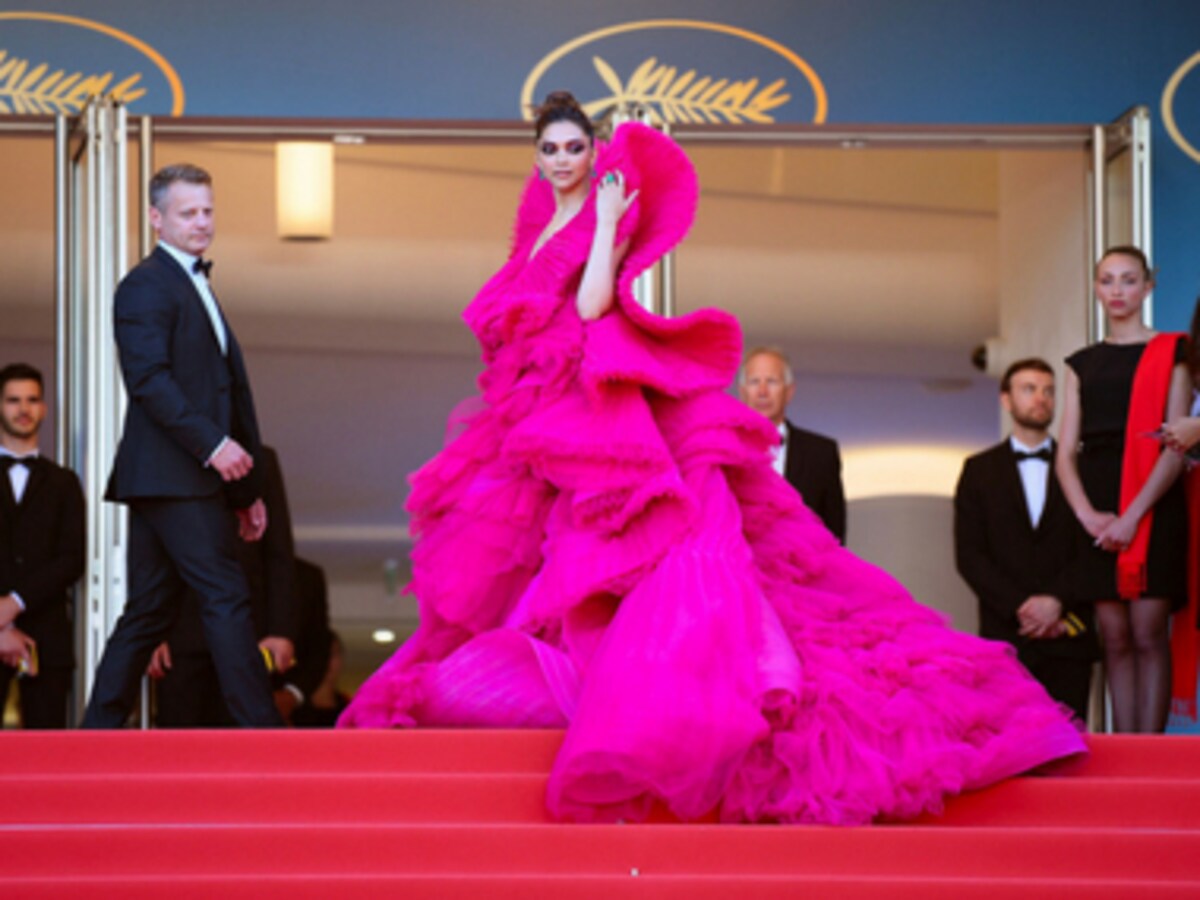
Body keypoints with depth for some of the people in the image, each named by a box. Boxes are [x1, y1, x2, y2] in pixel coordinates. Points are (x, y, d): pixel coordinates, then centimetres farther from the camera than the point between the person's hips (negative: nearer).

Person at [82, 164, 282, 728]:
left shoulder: (198, 288, 24)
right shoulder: (146, 286, -6)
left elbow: (225, 392, 23)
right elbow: (149, 379, -17)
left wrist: (245, 491, 20)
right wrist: (212, 444, -24)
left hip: (188, 478, 9)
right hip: (170, 474, -9)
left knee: (149, 612, 9)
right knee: (226, 599, -11)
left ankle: (99, 733, 13)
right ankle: (258, 728, -11)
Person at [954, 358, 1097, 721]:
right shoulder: (979, 470, 12)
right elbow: (969, 554, 3)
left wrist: (1057, 600, -11)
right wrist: (1019, 607, -8)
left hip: (1069, 636, 1)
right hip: (1005, 634, 0)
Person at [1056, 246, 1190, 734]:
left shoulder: (1169, 354, 4)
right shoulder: (1083, 363, 16)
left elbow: (1175, 448, -5)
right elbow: (1066, 453, 10)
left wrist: (1134, 515, -15)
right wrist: (1087, 513, -7)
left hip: (1153, 507, -4)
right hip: (1099, 516, 4)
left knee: (1148, 634, -9)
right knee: (1115, 639, 1)